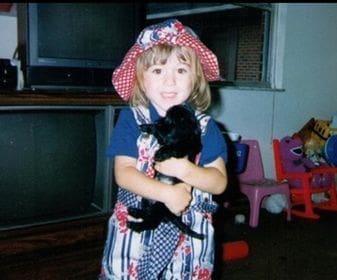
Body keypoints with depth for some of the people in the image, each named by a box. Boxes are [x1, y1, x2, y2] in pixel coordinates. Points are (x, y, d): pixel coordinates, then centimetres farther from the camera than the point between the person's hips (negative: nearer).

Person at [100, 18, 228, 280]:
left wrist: (185, 170, -22)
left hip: (189, 235, 1)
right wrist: (167, 193, -24)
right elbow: (123, 173, -11)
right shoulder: (131, 120, -4)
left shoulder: (205, 126, -2)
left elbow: (220, 182, -5)